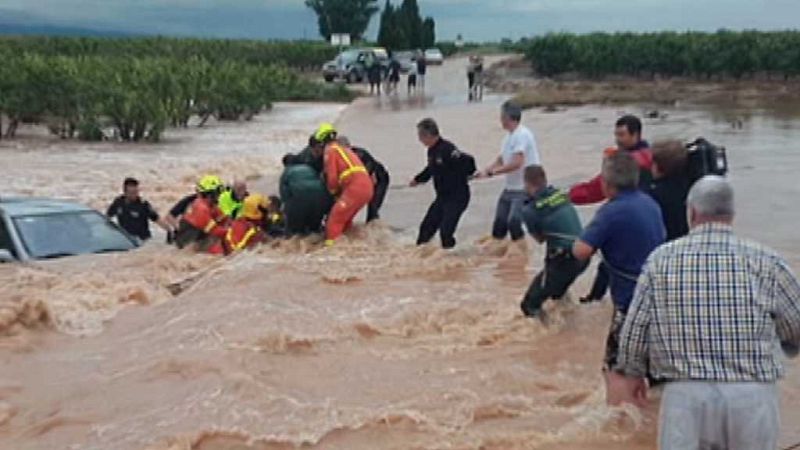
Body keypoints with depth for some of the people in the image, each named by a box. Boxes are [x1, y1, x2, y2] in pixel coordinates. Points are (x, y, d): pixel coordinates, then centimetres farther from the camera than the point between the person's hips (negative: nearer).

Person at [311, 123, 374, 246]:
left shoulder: (330, 150, 4)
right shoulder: (344, 148, 31)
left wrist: (333, 191, 17)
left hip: (355, 187, -8)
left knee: (335, 219, -7)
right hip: (368, 186, 8)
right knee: (345, 219, 22)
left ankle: (331, 244, -15)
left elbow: (332, 176, -2)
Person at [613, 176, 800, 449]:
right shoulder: (766, 262, -3)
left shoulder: (661, 260, 0)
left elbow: (634, 329, 4)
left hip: (685, 394, 0)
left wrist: (631, 372, 21)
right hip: (752, 396, 0)